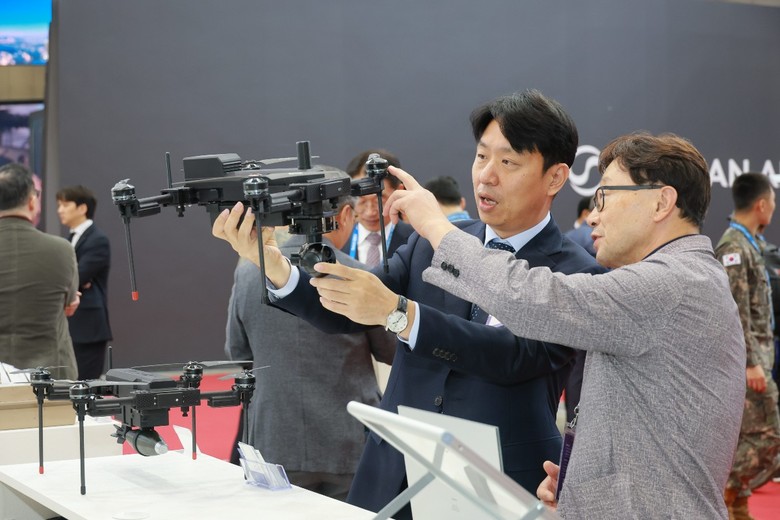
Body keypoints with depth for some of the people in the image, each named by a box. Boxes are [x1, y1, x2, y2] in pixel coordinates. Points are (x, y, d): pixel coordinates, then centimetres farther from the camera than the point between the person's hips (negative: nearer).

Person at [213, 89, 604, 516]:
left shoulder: (576, 277, -9)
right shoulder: (431, 245, 7)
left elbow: (517, 355, -23)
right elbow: (344, 312, 1)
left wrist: (395, 312, -33)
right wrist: (273, 265, -18)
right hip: (391, 482, 4)